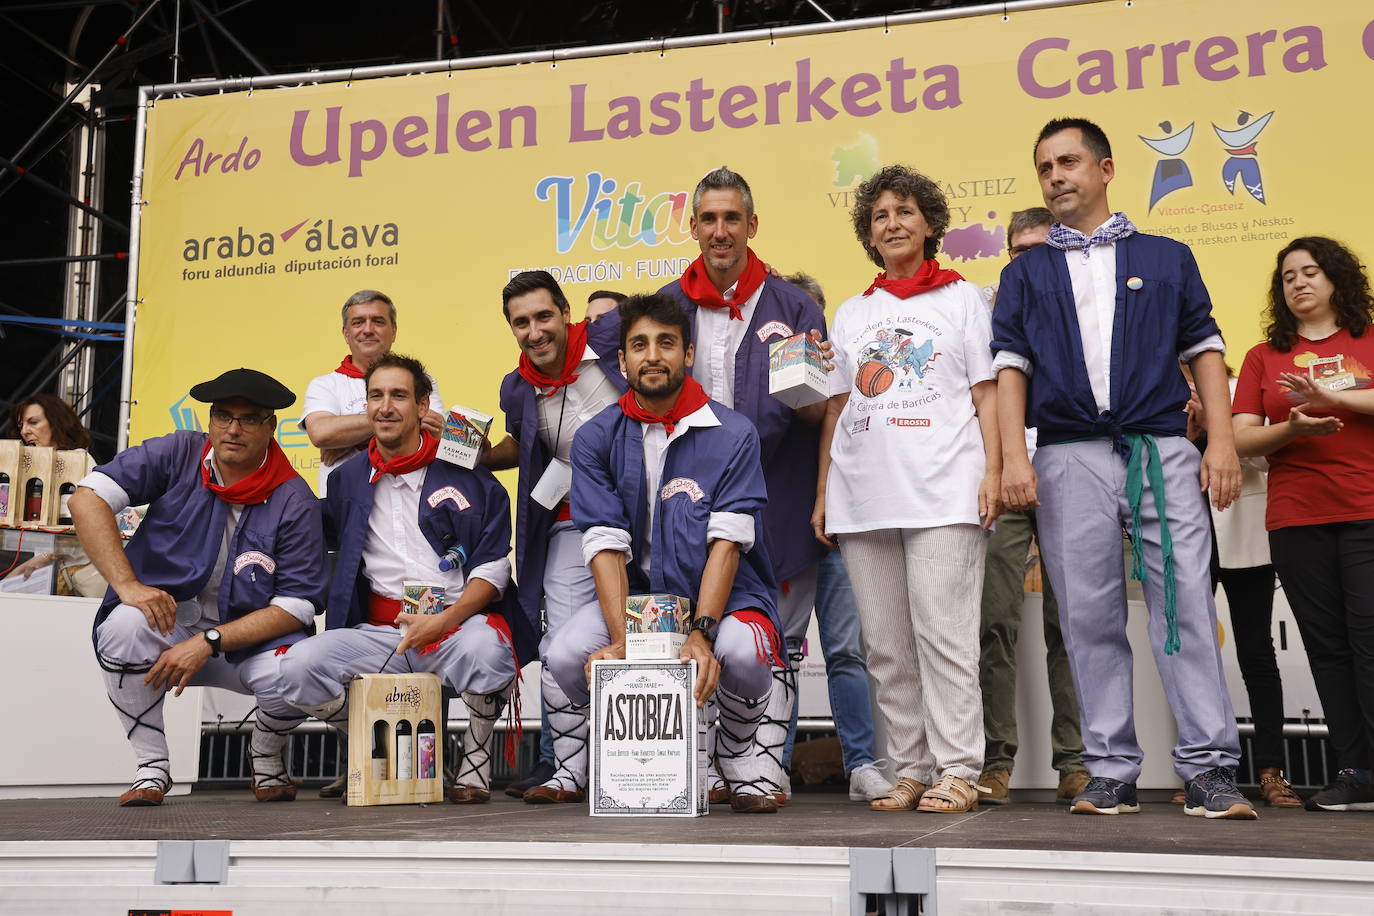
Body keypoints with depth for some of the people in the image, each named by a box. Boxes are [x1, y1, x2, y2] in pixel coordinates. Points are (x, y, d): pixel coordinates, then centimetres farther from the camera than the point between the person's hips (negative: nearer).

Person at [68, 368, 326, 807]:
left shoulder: (294, 500, -10)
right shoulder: (178, 455, -6)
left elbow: (296, 606, -14)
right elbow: (87, 498, -14)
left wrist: (208, 643, -24)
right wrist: (128, 584, -24)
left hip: (248, 637, -1)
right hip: (167, 621, 1)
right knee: (125, 624, -32)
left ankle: (265, 756, 7)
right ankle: (152, 766, -10)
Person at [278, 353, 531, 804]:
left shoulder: (465, 474, 5)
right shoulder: (349, 479, 15)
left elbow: (494, 566, -1)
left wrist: (443, 620, -16)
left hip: (459, 620, -3)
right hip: (380, 632, 3)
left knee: (484, 648, -38)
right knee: (298, 666, -22)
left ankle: (477, 755, -6)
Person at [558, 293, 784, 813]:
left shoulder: (733, 434, -7)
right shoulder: (596, 439, -2)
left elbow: (726, 542, -17)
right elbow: (605, 544, -11)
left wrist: (701, 633, -31)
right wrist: (622, 641, -26)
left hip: (725, 594, -2)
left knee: (740, 652, -35)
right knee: (566, 656, -26)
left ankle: (737, 755, 2)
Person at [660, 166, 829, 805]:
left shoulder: (792, 306, 1)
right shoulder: (666, 307, 8)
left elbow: (816, 413, 0)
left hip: (772, 500, -2)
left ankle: (767, 765, 11)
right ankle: (706, 771, 12)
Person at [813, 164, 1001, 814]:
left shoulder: (961, 298, 12)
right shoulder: (851, 313, 21)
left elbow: (986, 393, 6)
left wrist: (992, 470, -6)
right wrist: (823, 492, 13)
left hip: (942, 491, -4)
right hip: (862, 495, 4)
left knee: (942, 633, -9)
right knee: (885, 645, 3)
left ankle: (958, 771, -3)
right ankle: (911, 770, 11)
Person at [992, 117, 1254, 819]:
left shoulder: (1166, 259, 16)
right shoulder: (1026, 273, 17)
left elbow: (1204, 351, 12)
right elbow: (1009, 365, 9)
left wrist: (1221, 441, -1)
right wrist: (1014, 456, -4)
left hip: (1162, 451, -1)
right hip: (1069, 459, 1)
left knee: (1187, 604, -7)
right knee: (1089, 619, 1)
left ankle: (1208, 768, -2)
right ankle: (1111, 774, 7)